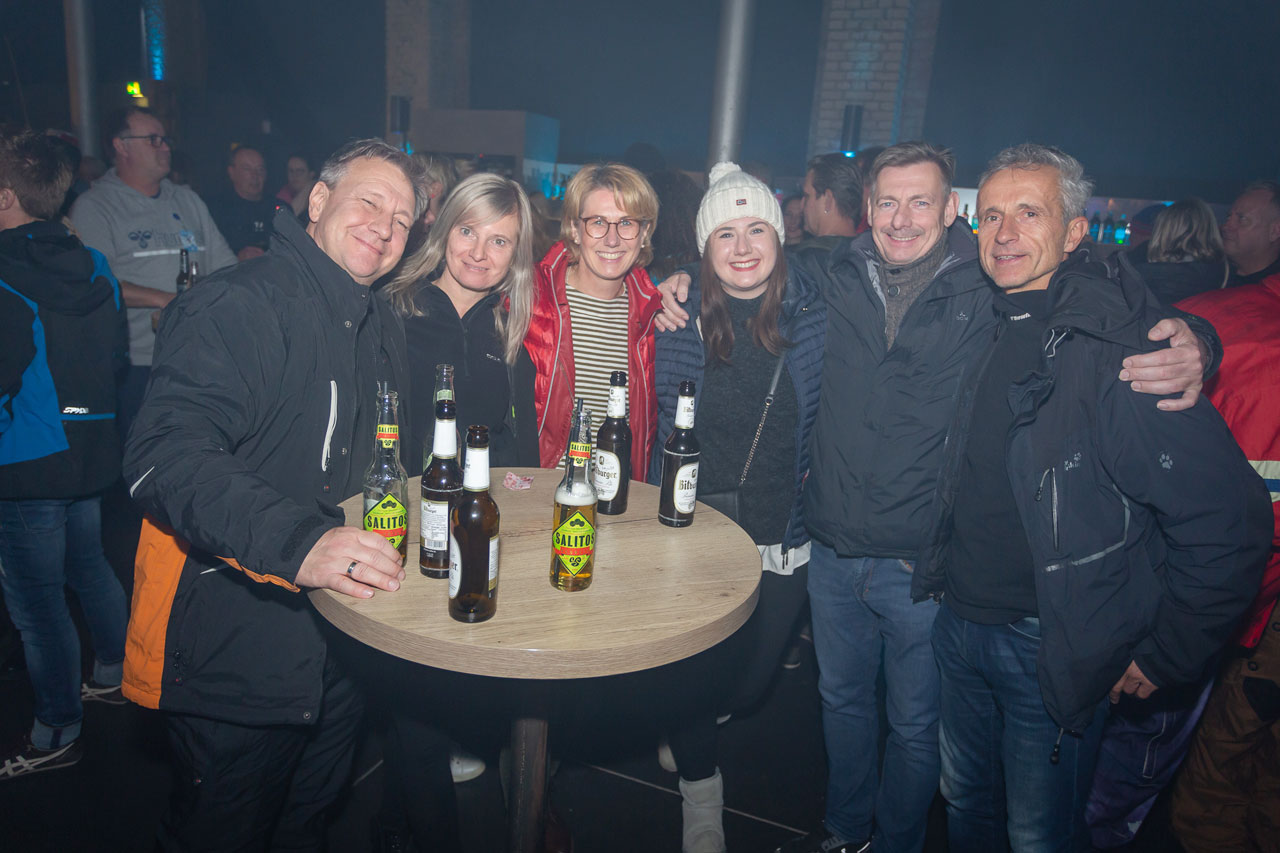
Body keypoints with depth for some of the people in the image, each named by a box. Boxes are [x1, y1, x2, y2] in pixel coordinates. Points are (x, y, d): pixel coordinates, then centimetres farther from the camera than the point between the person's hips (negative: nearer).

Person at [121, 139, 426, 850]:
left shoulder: (383, 327, 9)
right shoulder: (235, 306, -19)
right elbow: (165, 457, -31)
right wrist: (297, 543, -43)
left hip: (339, 636, 8)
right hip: (229, 650, -7)